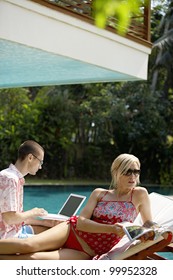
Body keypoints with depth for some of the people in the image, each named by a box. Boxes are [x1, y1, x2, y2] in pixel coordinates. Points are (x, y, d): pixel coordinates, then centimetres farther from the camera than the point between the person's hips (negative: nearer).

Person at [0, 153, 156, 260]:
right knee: (28, 245, -26)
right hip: (73, 231, 2)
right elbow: (81, 221, -8)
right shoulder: (99, 193, 3)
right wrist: (111, 229, -23)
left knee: (33, 259, -23)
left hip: (88, 253, -2)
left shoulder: (140, 194, -1)